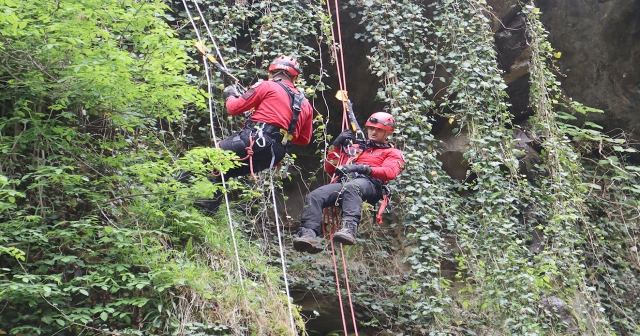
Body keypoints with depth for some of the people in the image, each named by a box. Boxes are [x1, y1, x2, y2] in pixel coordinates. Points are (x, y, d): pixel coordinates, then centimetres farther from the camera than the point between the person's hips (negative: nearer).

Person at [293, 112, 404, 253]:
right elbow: (330, 168, 31)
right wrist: (337, 146, 18)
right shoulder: (356, 148, 37)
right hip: (344, 182, 5)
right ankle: (309, 234, -41)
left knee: (350, 188, -42)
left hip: (370, 184, -4)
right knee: (314, 196, -26)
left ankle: (349, 228, -62)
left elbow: (390, 172, 0)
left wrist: (363, 168, -12)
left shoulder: (393, 153, 25)